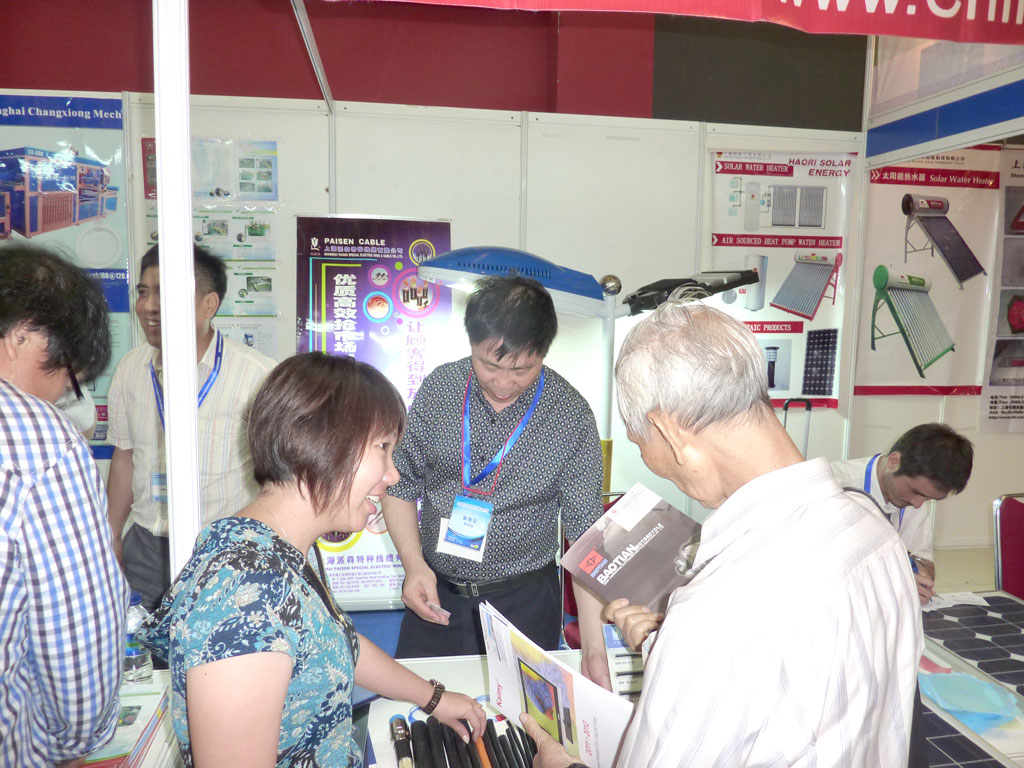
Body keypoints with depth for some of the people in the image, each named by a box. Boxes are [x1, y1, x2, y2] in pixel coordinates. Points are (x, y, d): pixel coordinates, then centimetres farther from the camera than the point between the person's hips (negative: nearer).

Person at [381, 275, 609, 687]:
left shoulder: (571, 416, -13)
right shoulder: (439, 387, -7)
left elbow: (585, 536, -11)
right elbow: (401, 483, 3)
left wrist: (594, 648, -16)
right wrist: (414, 564, -11)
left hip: (524, 601, -2)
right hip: (435, 593, 2)